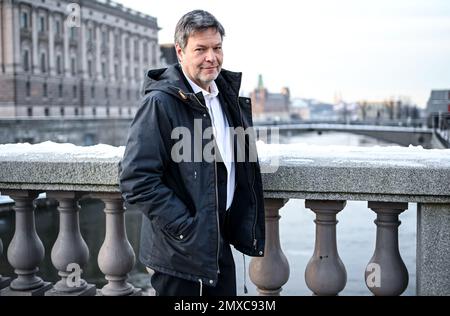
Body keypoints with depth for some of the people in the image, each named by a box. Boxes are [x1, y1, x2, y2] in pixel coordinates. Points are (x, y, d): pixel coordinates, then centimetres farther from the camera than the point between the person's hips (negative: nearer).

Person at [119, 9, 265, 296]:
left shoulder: (228, 98, 8)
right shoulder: (160, 102, -15)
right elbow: (137, 180, -20)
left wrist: (245, 226, 12)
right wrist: (188, 230, -21)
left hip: (220, 244, 7)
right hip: (180, 251, -7)